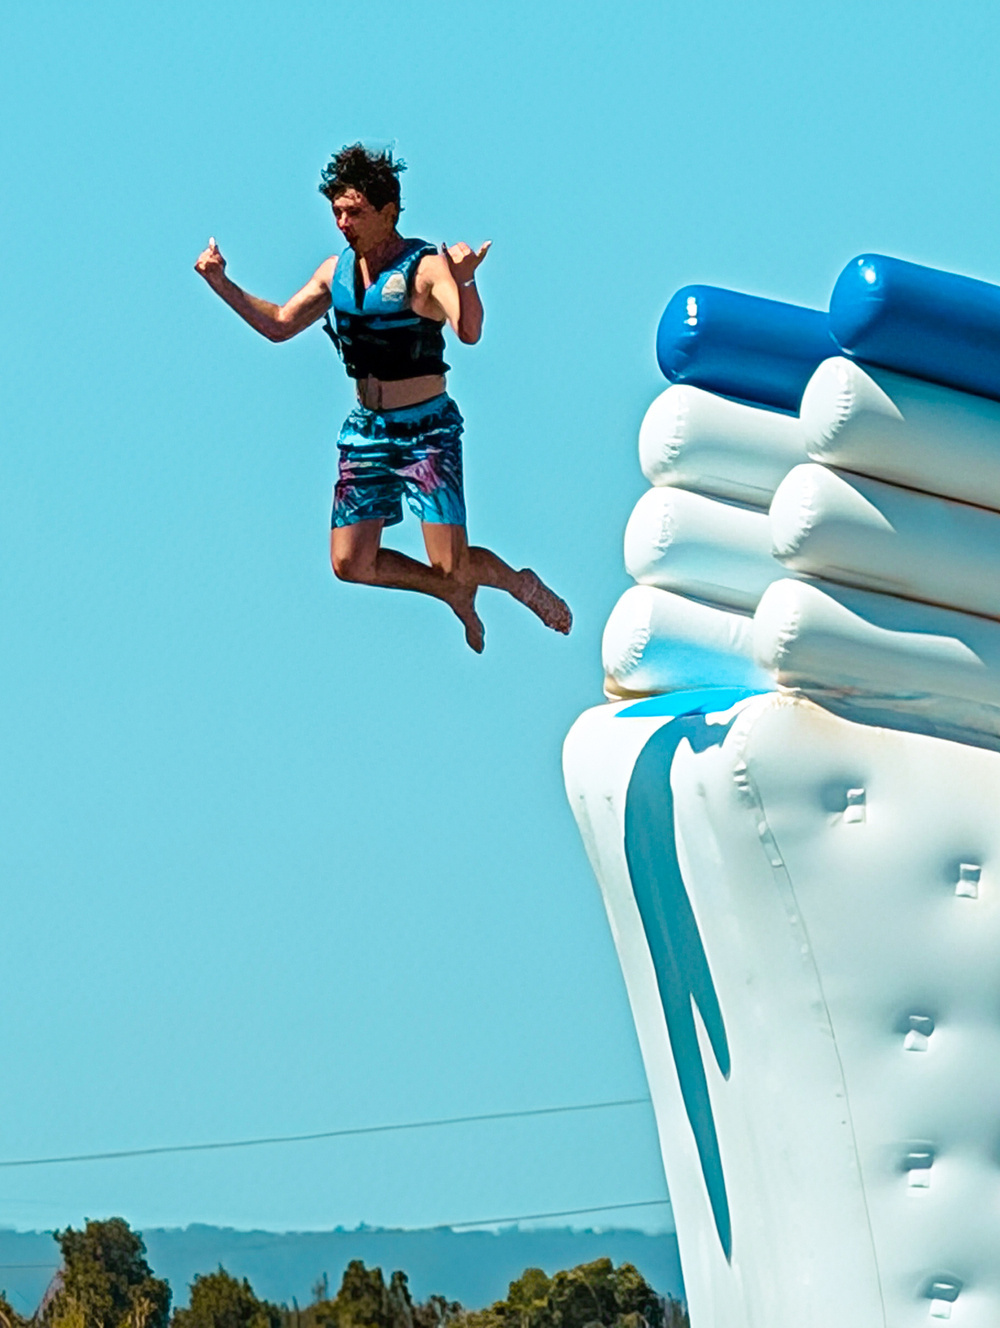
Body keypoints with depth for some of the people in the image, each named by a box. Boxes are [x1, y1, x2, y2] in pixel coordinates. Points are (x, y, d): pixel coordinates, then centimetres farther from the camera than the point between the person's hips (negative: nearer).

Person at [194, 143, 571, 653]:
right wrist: (222, 285, 3)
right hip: (366, 431, 6)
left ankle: (520, 583, 24)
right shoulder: (336, 272, 5)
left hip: (426, 430, -6)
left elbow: (469, 332, -31)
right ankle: (455, 595, 26)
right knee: (351, 565, 1)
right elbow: (279, 325, 15)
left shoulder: (427, 267, -16)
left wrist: (465, 283, -51)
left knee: (452, 566, -11)